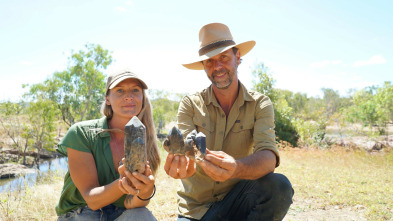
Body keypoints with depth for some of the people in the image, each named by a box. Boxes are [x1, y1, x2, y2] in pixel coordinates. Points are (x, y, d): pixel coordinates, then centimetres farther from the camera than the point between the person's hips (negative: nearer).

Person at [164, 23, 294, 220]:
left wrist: (235, 168, -43)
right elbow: (183, 151, -17)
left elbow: (269, 157, -21)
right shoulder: (190, 104, -5)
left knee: (279, 186, -27)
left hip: (236, 201, 1)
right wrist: (182, 165, -42)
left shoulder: (260, 104, -6)